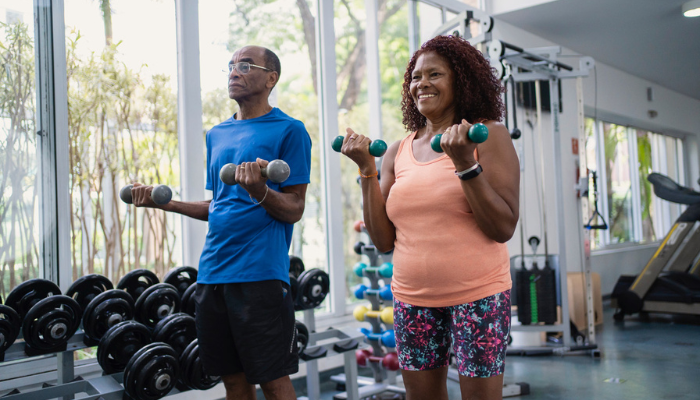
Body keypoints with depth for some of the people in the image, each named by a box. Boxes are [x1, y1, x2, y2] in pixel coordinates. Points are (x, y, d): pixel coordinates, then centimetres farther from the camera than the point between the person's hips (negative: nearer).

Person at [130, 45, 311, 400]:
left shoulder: (289, 130, -3)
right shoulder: (217, 134, 17)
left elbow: (294, 210, -7)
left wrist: (259, 191, -26)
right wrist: (165, 202, 11)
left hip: (259, 274, -6)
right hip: (212, 273, 6)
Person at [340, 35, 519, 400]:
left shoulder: (488, 135, -3)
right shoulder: (397, 153, 7)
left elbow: (504, 228, -11)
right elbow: (384, 241, 4)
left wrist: (465, 162, -20)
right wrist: (366, 168, -2)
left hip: (477, 294, -4)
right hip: (412, 298, 4)